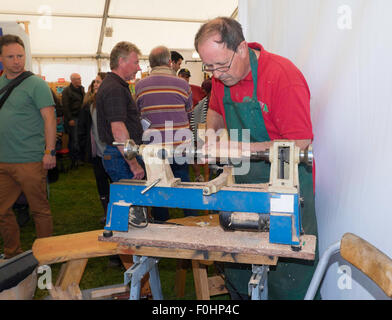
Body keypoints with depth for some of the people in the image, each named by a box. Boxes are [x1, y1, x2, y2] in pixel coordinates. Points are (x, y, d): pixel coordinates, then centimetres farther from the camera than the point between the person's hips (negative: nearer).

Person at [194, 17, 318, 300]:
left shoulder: (282, 75, -19)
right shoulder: (222, 75, 2)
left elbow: (300, 145, -21)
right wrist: (210, 131, 2)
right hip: (241, 182, 6)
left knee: (289, 281, 2)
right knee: (234, 270, 13)